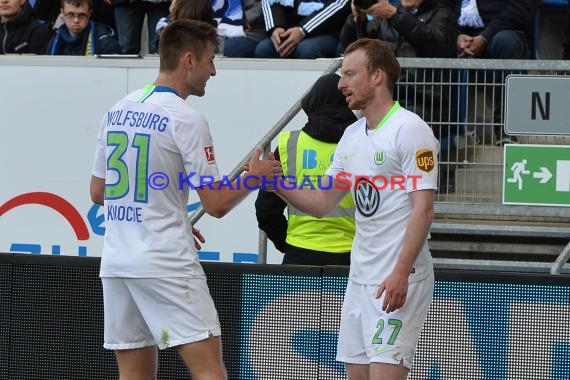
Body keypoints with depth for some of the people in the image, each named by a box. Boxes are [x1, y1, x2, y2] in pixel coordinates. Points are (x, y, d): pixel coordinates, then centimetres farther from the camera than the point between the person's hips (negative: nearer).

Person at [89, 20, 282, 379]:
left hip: (116, 262, 7)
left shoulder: (118, 110, 11)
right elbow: (217, 204, -10)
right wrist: (255, 177, 8)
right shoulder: (186, 119, -10)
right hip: (166, 264, -7)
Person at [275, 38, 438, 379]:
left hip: (398, 281, -8)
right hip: (359, 278, 9)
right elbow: (321, 203, 17)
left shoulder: (410, 130, -10)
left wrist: (401, 273, -24)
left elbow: (423, 210, -16)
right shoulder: (352, 136, 16)